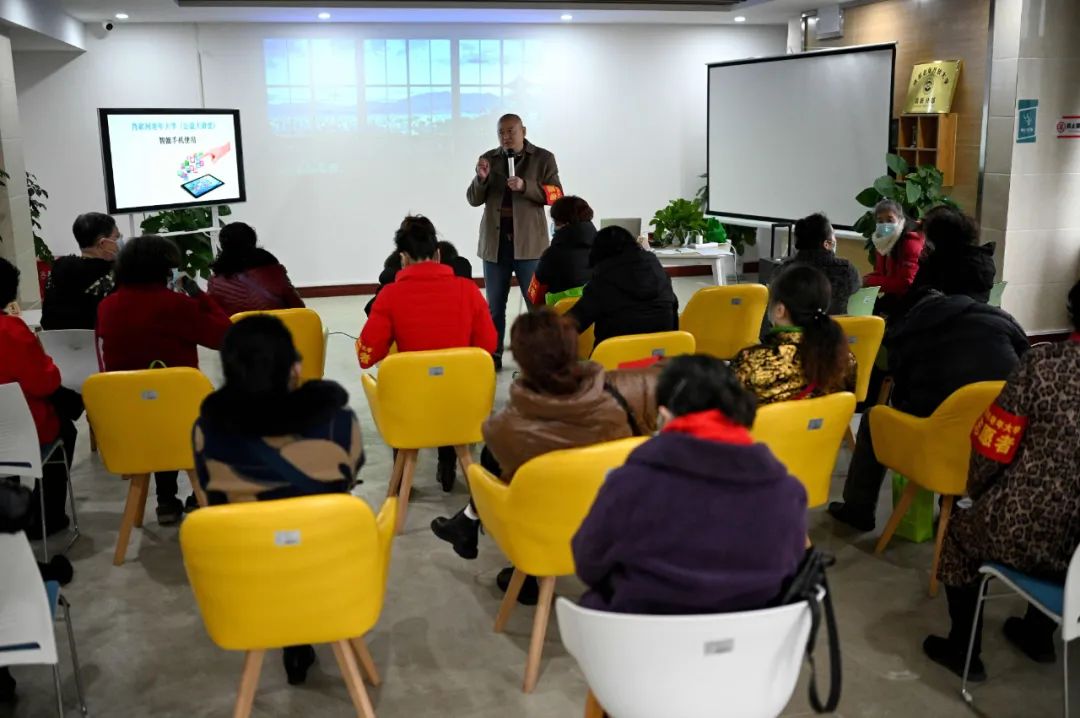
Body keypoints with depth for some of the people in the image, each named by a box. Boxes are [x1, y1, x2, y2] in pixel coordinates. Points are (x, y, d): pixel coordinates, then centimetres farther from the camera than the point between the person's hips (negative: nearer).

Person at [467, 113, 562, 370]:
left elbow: (556, 195, -5)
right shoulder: (488, 158, 10)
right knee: (494, 305, 6)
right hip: (494, 241, 3)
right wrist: (481, 178, -12)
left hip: (528, 241, -3)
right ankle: (493, 356, 13)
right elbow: (473, 200, 8)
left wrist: (525, 186, -18)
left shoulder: (543, 158, 2)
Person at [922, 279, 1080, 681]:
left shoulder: (1042, 364, -14)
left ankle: (963, 650, 33)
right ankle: (1038, 634, 51)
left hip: (1028, 530, -4)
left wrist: (977, 493, 14)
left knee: (962, 531, 29)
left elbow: (992, 451, -7)